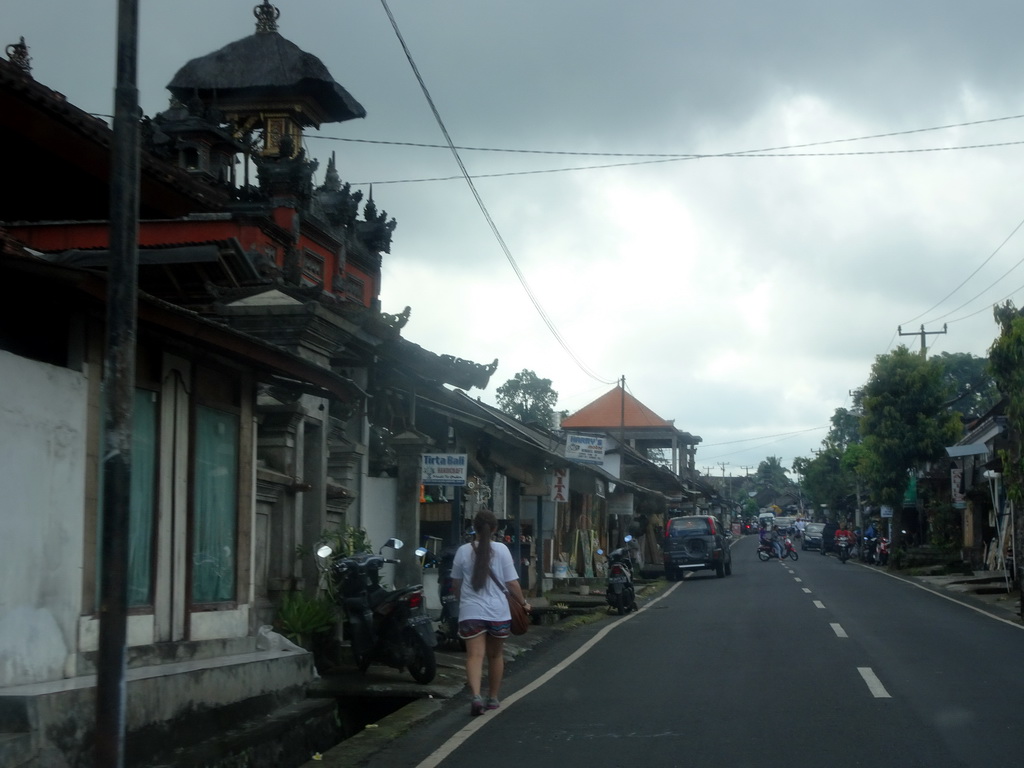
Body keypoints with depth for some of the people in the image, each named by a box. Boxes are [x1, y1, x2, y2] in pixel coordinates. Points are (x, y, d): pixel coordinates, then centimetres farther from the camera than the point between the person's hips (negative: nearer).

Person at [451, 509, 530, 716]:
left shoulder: (463, 551, 0)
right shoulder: (501, 550, -4)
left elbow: (455, 584, 10)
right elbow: (512, 583, -4)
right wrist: (523, 602, 12)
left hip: (471, 613, -1)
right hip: (498, 613, 1)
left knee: (474, 656, -7)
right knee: (495, 656, 18)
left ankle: (475, 696, -28)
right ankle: (493, 698, 28)